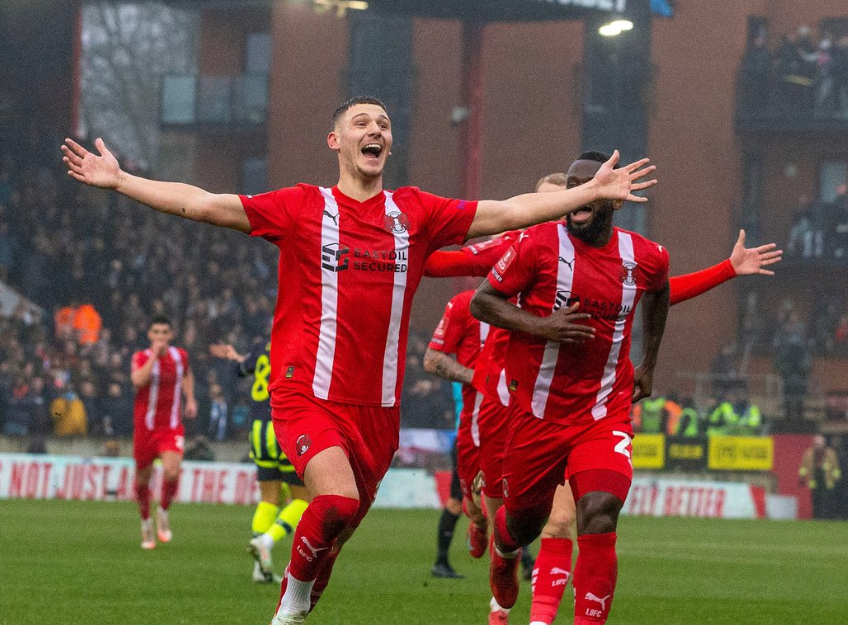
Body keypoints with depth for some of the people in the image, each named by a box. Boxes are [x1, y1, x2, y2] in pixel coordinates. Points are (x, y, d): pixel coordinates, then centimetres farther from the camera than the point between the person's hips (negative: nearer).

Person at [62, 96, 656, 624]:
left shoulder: (416, 213, 9)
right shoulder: (301, 207, 1)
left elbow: (508, 212, 12)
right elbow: (203, 204, 0)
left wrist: (594, 191, 10)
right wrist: (118, 180, -5)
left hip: (377, 404, 4)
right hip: (307, 391, -4)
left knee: (340, 530, 10)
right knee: (336, 501, -26)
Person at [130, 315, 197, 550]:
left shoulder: (180, 356, 4)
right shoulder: (141, 357, -6)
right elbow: (138, 380, -28)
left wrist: (190, 399, 17)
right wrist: (155, 355, -27)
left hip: (172, 427, 1)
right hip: (145, 426, -1)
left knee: (172, 471, -22)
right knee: (143, 478, 8)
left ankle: (163, 513, 5)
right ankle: (146, 524, 30)